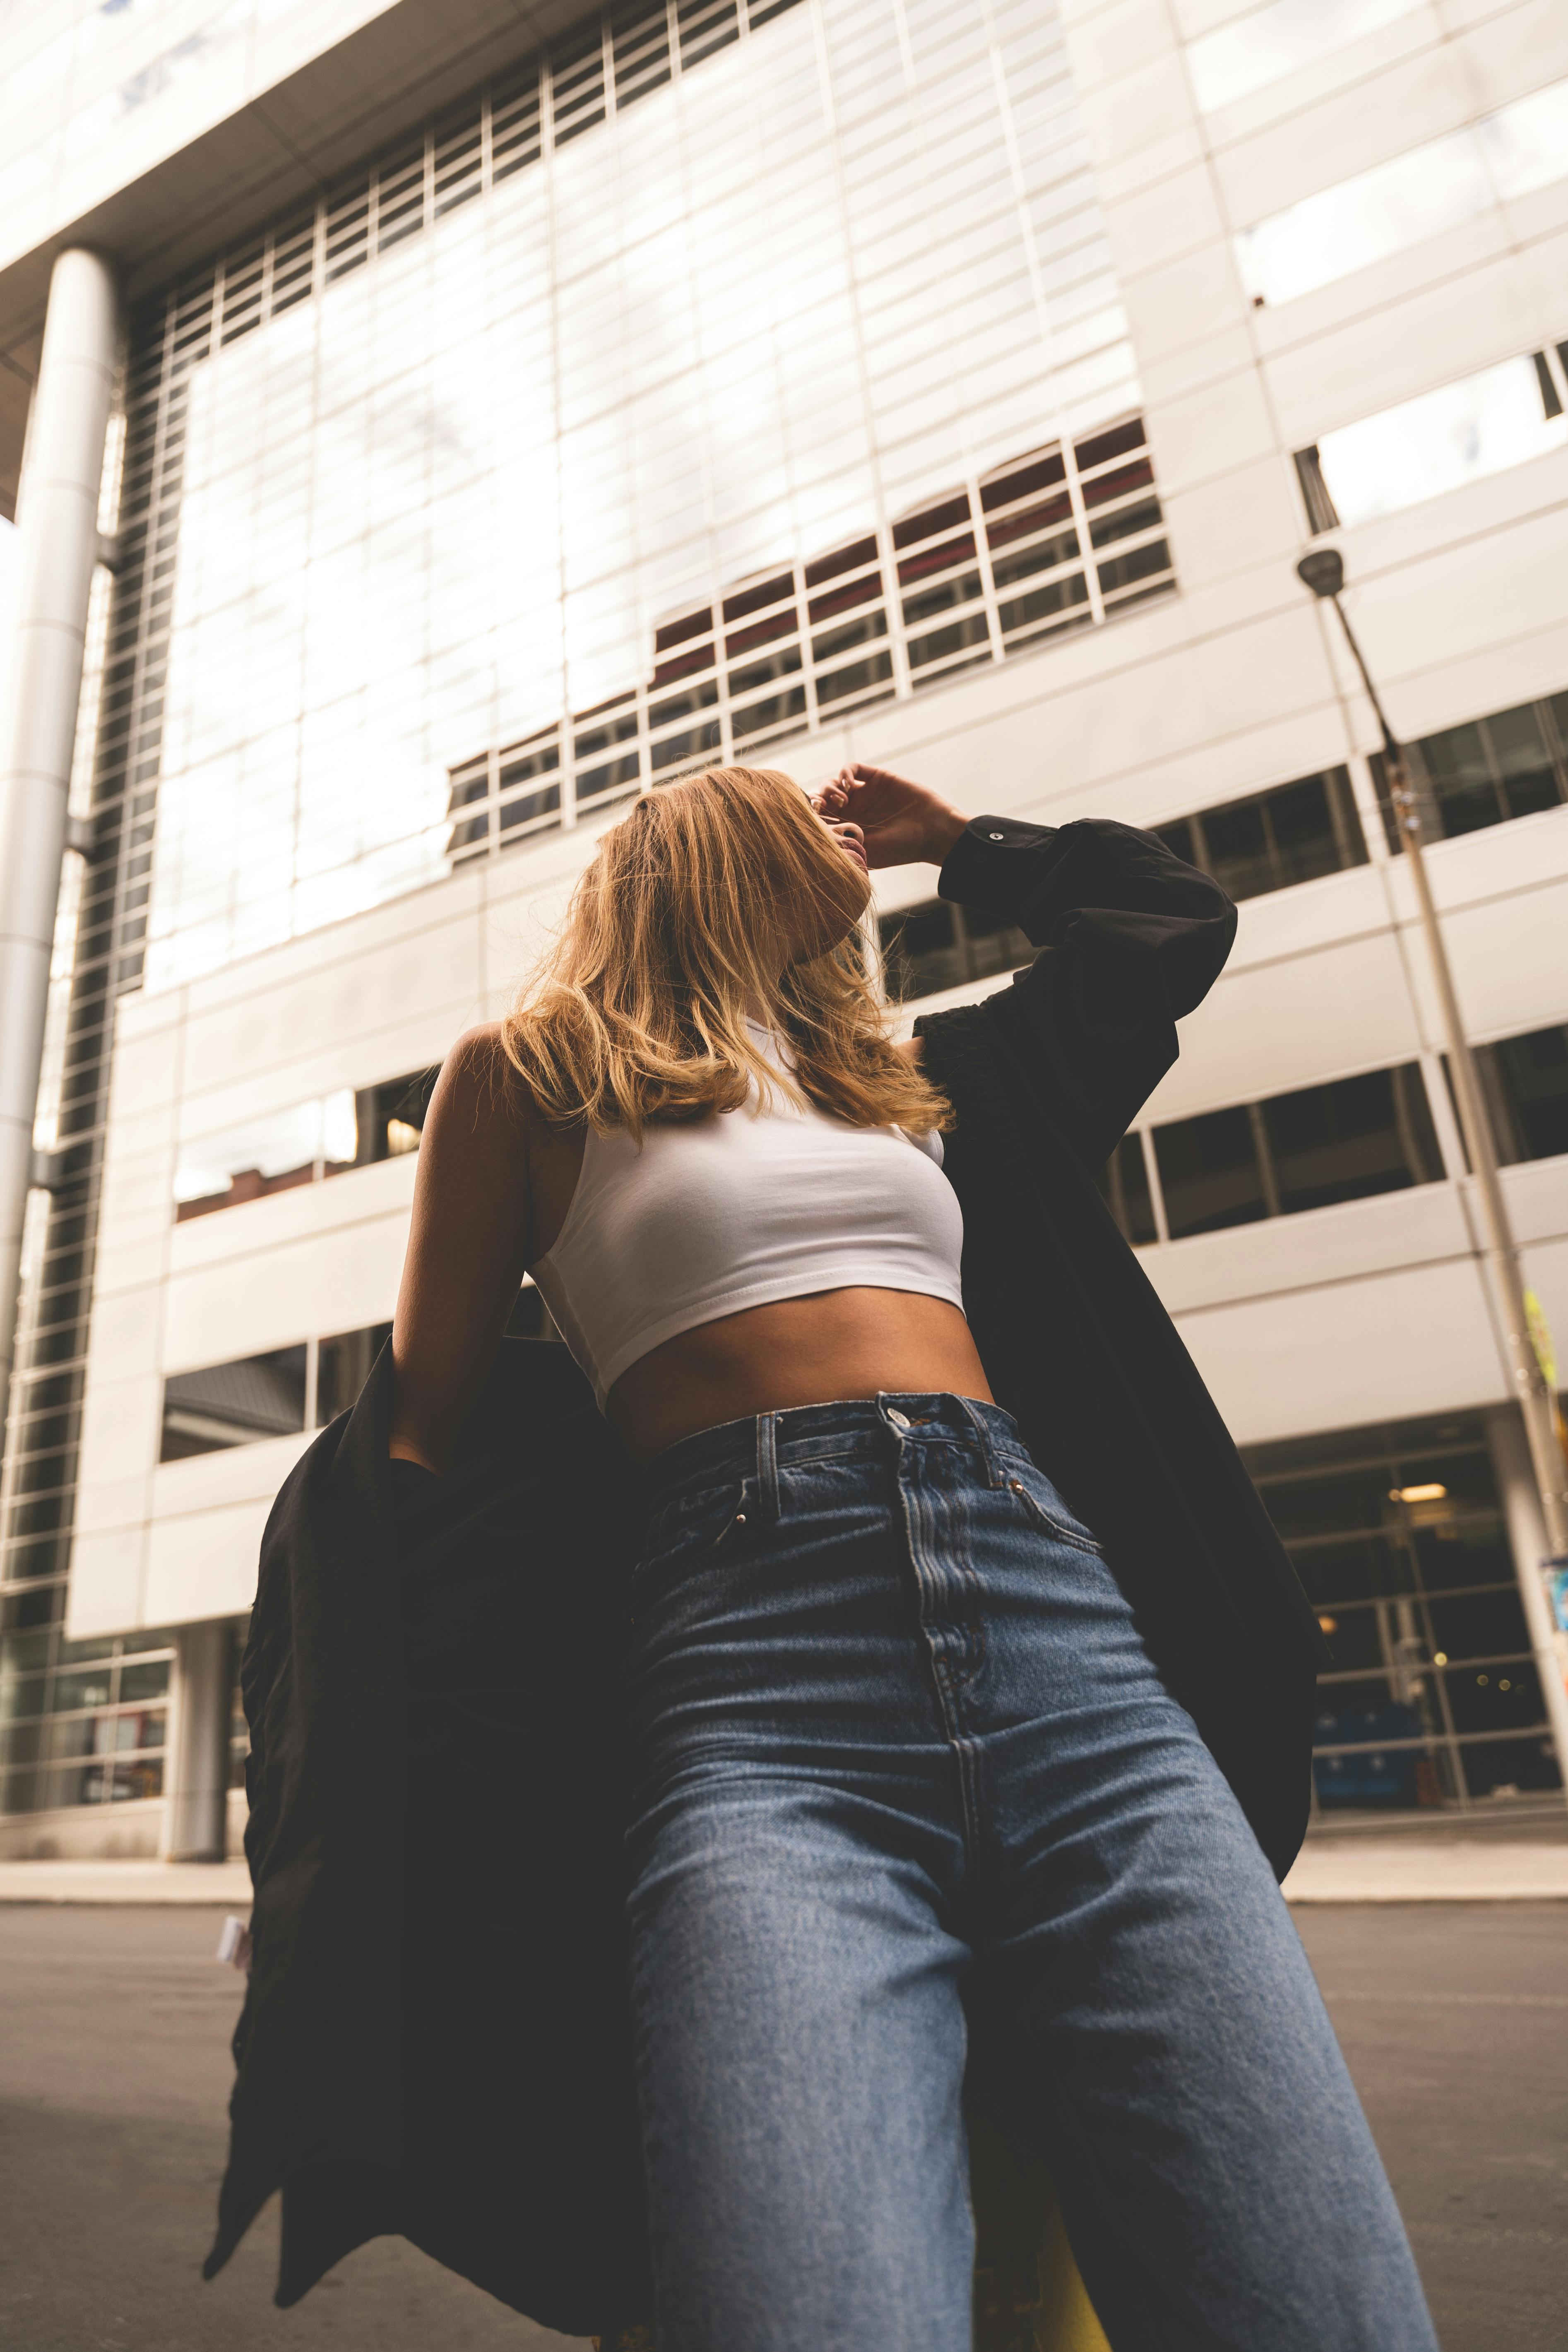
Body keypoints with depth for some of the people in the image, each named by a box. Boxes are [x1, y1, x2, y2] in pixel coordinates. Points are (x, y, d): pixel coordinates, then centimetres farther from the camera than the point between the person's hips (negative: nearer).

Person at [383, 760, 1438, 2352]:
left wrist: (953, 838, 42)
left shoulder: (914, 1080, 26)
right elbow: (431, 1431, 13)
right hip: (764, 1687, -4)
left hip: (1072, 1637, 5)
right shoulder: (531, 1080, 15)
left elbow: (1173, 919, 40)